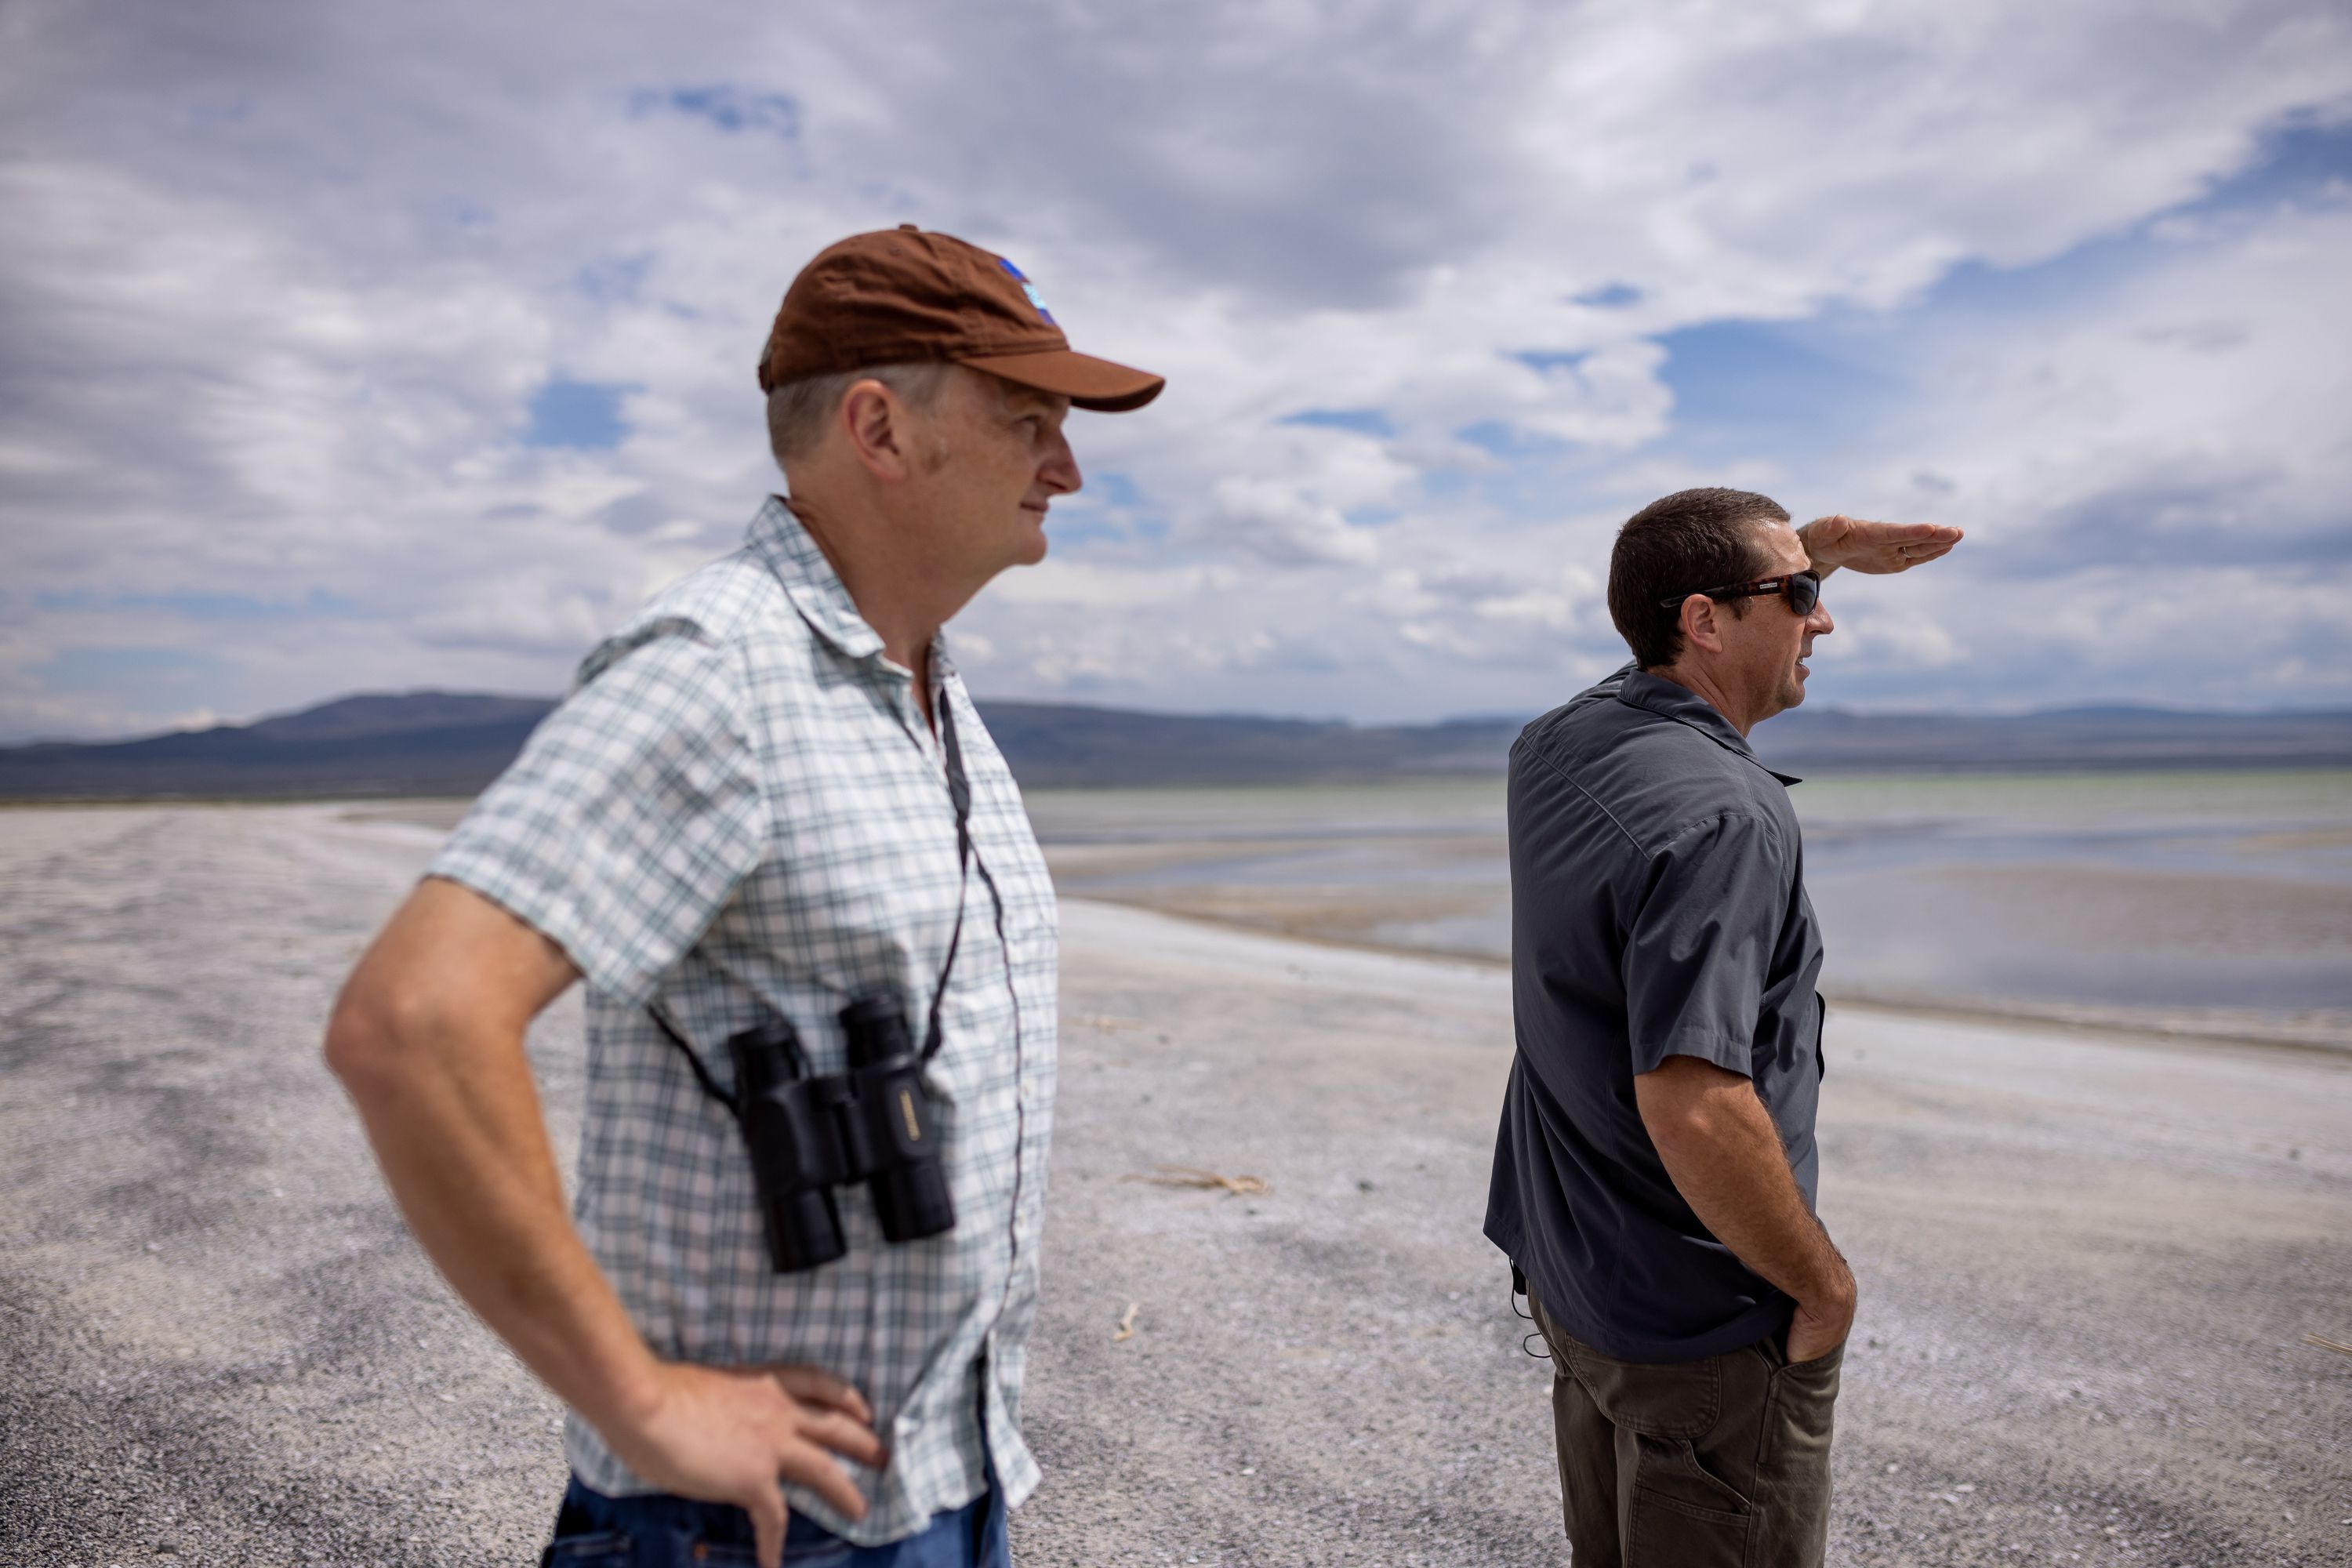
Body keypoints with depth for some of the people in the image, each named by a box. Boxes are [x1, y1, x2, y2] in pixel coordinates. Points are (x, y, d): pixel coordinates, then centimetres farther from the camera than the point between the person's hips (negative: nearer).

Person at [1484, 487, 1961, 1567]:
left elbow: (1682, 638, 23)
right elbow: (1694, 1109, -33)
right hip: (1707, 1327, -8)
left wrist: (1817, 548, 15)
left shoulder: (1557, 748, 0)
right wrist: (1825, 1282, -18)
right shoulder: (1721, 814, -27)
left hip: (1567, 1276, 8)